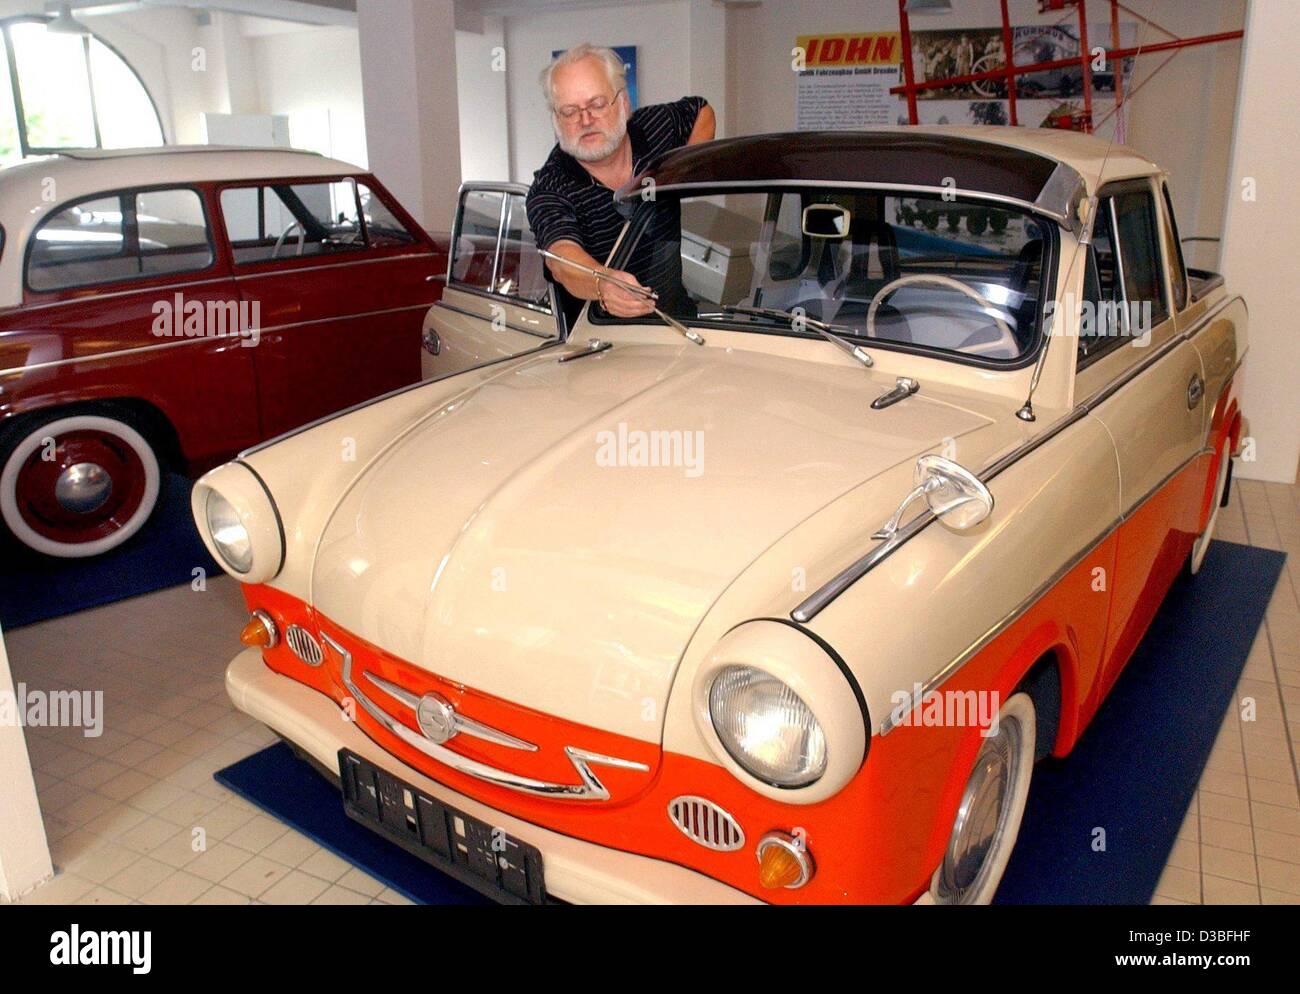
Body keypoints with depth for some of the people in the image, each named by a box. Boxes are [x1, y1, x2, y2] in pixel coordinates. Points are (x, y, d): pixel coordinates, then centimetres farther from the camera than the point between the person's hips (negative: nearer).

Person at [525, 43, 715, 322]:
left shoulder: (656, 125, 1)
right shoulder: (548, 190, -14)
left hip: (678, 313, 3)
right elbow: (561, 255, -35)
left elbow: (702, 109, 24)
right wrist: (603, 283, -57)